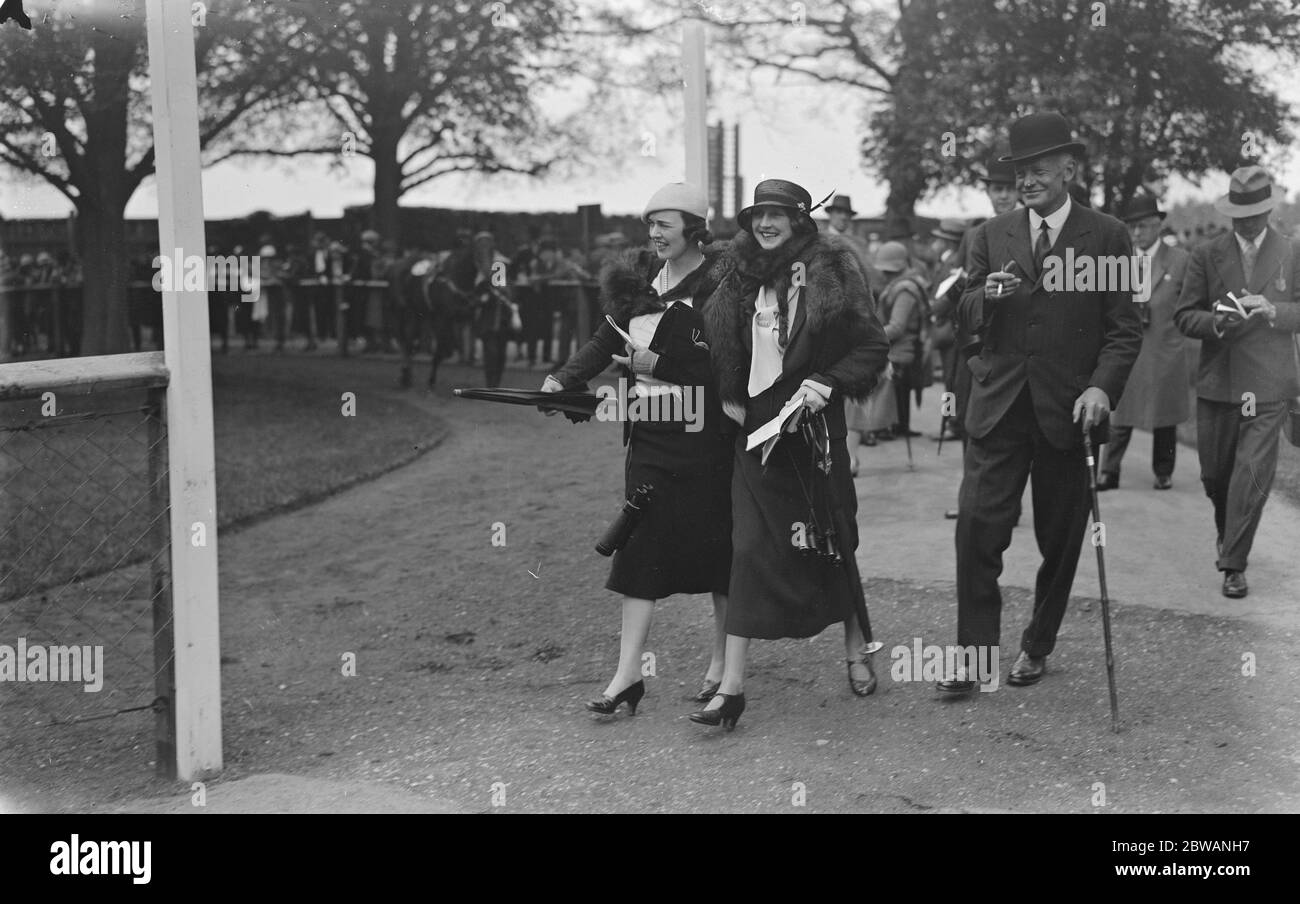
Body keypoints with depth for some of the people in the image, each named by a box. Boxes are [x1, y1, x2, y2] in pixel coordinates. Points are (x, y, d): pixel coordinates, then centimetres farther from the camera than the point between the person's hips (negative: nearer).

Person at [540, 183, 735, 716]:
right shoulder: (639, 283, 11)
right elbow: (605, 342, 8)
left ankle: (722, 667, 20)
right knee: (640, 550, 1)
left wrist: (659, 365, -17)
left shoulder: (719, 285, -10)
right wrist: (564, 379, -7)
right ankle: (627, 676, 2)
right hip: (650, 433, 5)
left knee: (715, 547, 6)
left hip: (704, 436, -5)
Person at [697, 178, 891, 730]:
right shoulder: (743, 278, 8)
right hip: (754, 424, 3)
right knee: (749, 546, -4)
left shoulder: (831, 271, -4)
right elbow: (723, 348, 21)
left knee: (829, 540, 9)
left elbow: (874, 349, -3)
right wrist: (727, 397, 7)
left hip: (812, 426, -3)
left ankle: (857, 650, 32)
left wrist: (828, 382, -15)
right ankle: (731, 686, -5)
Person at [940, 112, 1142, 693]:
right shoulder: (992, 236, 9)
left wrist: (1102, 387, -15)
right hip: (998, 406, 2)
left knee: (1059, 538, 8)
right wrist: (986, 296, -13)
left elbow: (1124, 330, 0)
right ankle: (975, 652, 0)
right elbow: (964, 319, 9)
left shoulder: (1107, 237, 1)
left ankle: (1038, 647, 26)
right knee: (977, 526, -8)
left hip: (1067, 409, -1)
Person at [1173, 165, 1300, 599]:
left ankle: (1234, 564, -2)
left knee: (1252, 473, -9)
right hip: (1217, 380, 2)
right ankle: (1228, 537, 38)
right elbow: (1184, 316, 3)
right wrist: (1217, 323, -17)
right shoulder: (1207, 255, 4)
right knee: (1214, 473, 10)